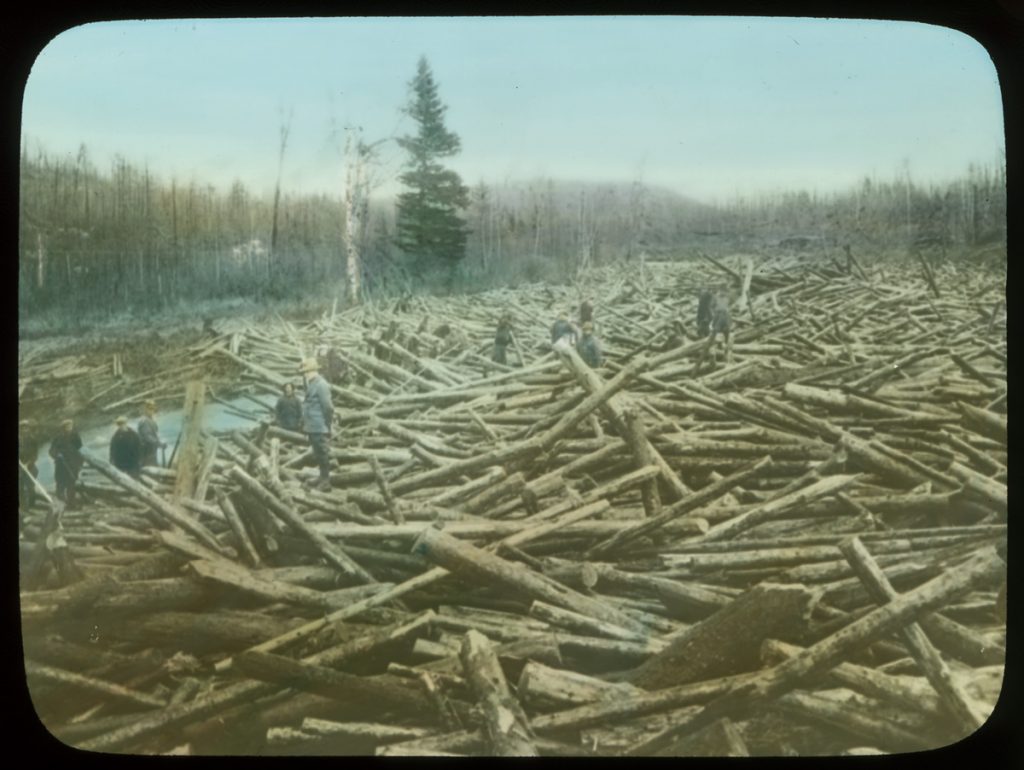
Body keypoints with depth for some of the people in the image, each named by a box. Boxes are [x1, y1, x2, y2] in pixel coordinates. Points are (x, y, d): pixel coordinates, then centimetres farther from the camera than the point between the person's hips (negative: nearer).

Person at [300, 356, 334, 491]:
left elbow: (328, 407, -19)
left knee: (323, 453, -3)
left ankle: (326, 482, 2)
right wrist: (305, 422, 15)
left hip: (319, 428, -10)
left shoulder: (321, 385, -17)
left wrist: (326, 424, -13)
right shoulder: (312, 384, 13)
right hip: (312, 427, 10)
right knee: (317, 454, 18)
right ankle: (323, 477, 30)